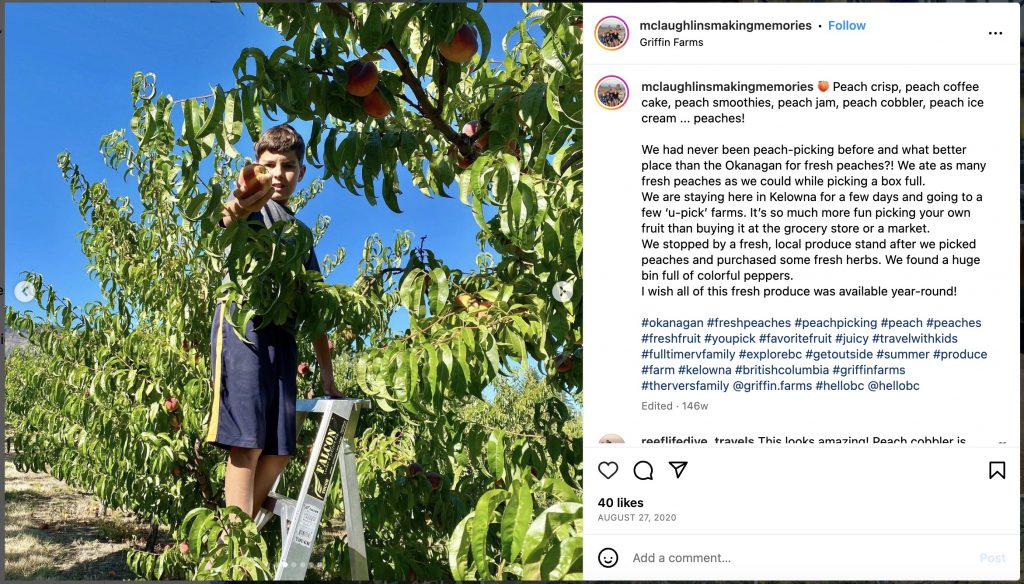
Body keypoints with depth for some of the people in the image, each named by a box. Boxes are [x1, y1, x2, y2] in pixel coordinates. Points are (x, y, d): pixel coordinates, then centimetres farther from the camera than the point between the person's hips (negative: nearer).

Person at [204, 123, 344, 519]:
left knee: (279, 451, 1)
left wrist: (327, 374, 19)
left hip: (282, 337, 7)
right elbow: (228, 218, -21)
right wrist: (235, 210, -48)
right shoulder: (252, 205, 8)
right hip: (244, 323, -7)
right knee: (247, 443, -15)